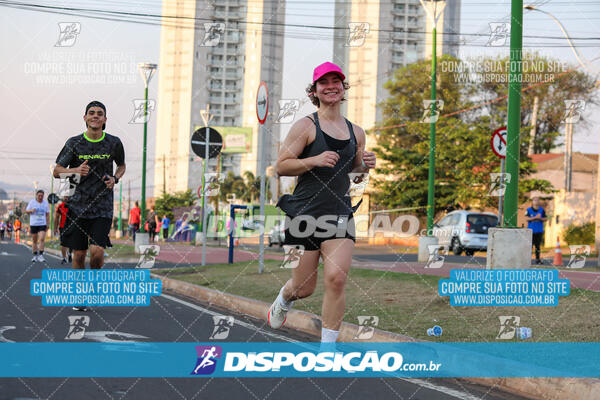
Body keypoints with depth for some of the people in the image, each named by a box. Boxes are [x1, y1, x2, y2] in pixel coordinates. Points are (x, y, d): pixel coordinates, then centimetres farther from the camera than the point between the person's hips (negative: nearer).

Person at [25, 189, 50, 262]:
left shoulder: (46, 203, 5)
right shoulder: (32, 202, 1)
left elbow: (47, 214, 11)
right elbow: (26, 211, 5)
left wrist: (48, 224, 5)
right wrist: (31, 210, -17)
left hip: (42, 224, 0)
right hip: (33, 223, 0)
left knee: (42, 239, -14)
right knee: (34, 240, 5)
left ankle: (41, 255, -12)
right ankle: (35, 256, 15)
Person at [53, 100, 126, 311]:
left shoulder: (114, 143, 2)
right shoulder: (74, 143, -1)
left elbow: (121, 166, 20)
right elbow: (56, 171, 4)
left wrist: (115, 178, -1)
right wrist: (75, 171, -16)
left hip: (103, 208, 0)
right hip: (78, 205, 0)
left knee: (97, 251, -15)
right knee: (79, 254, 3)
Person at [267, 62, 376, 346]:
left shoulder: (356, 132, 12)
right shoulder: (306, 126, -3)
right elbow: (281, 166, -6)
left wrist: (365, 165, 3)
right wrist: (315, 160, -20)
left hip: (340, 214, 3)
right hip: (304, 213, -3)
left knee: (336, 278, -14)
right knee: (303, 287, 4)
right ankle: (282, 302, 43)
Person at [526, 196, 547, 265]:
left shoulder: (542, 210, 9)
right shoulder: (529, 210, 1)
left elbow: (545, 219, 8)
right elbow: (526, 218, -10)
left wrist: (540, 218, -12)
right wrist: (535, 217, -19)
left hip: (539, 231, 2)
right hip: (531, 230, -2)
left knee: (538, 245, 3)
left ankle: (537, 259, 9)